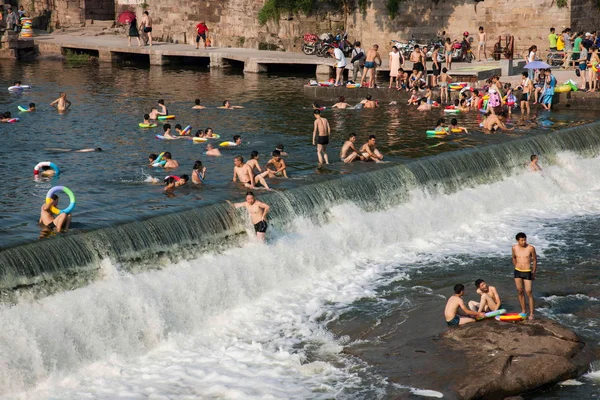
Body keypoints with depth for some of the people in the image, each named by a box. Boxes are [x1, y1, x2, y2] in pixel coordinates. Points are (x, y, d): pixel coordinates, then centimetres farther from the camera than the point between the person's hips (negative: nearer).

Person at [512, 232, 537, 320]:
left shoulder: (531, 248, -11)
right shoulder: (514, 248, -1)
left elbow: (535, 260, 0)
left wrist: (533, 273, 2)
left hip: (527, 272, -4)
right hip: (517, 272, 4)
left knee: (529, 293, -5)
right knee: (520, 291, 10)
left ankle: (531, 313, 0)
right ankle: (523, 310, 25)